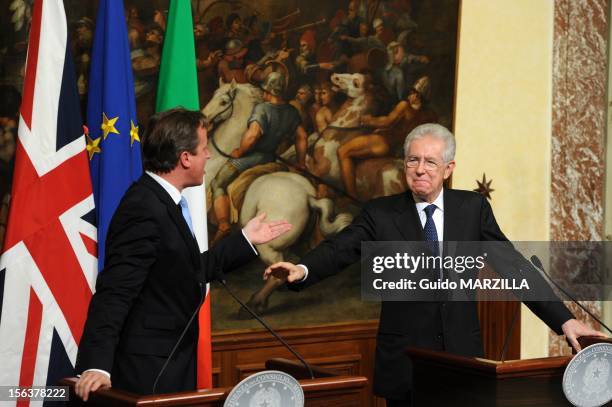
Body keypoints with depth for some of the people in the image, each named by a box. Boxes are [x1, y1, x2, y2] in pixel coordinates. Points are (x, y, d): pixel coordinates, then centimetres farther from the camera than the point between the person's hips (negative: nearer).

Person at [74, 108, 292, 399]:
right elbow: (114, 293, -26)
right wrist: (96, 365, -33)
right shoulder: (144, 210, -21)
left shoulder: (165, 202, 8)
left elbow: (190, 271, 16)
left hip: (175, 364, 10)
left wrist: (246, 239, 22)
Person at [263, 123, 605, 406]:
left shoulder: (473, 208, 4)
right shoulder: (381, 214, 0)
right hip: (404, 364, -1)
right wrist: (303, 270, -36)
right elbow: (340, 249, -14)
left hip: (462, 356, 1)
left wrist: (563, 319, -2)